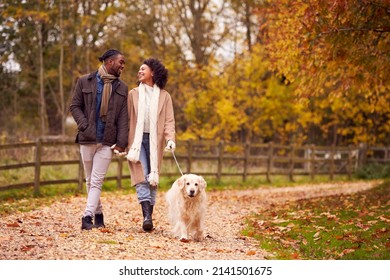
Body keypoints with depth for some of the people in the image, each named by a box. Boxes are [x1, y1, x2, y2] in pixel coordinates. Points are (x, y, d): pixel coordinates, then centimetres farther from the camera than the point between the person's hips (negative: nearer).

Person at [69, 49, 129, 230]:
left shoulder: (122, 88, 7)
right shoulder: (85, 82, 2)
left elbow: (123, 118, 3)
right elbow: (75, 106, 4)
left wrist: (121, 142, -6)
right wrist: (85, 126, -11)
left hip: (107, 141, 0)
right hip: (87, 139, 0)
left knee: (97, 181, -8)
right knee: (90, 180, 8)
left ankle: (88, 217, -11)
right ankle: (98, 214, 21)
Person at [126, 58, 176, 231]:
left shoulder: (164, 96, 8)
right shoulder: (133, 94, 11)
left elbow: (169, 120, 1)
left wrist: (170, 139, -15)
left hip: (155, 141, 0)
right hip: (137, 139, 0)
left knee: (152, 179, 2)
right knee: (141, 177, -13)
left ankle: (149, 215, 7)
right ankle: (146, 216, -23)